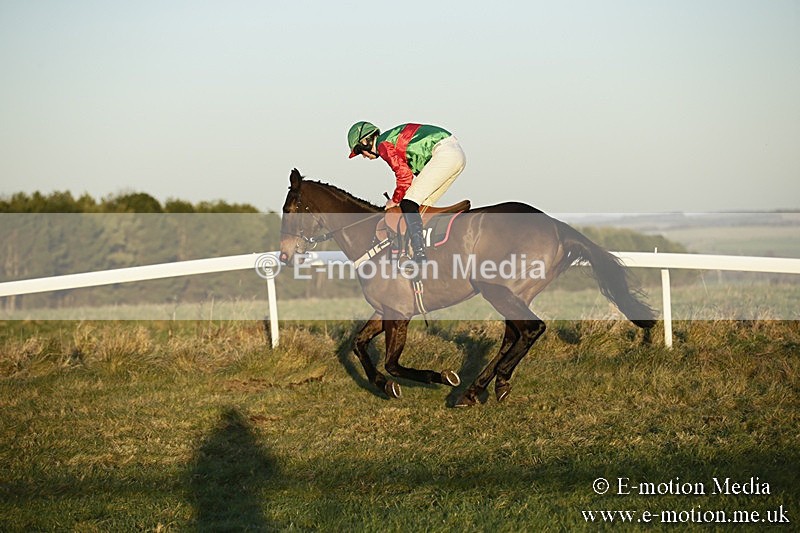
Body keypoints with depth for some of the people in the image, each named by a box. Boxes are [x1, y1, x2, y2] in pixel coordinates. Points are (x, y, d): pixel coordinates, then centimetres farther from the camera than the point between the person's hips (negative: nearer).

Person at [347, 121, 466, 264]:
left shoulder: (383, 144, -2)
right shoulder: (393, 137, 27)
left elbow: (404, 174, -11)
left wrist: (395, 200, 4)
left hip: (444, 154, -10)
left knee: (408, 203, -10)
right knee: (423, 206, 16)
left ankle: (420, 256, -20)